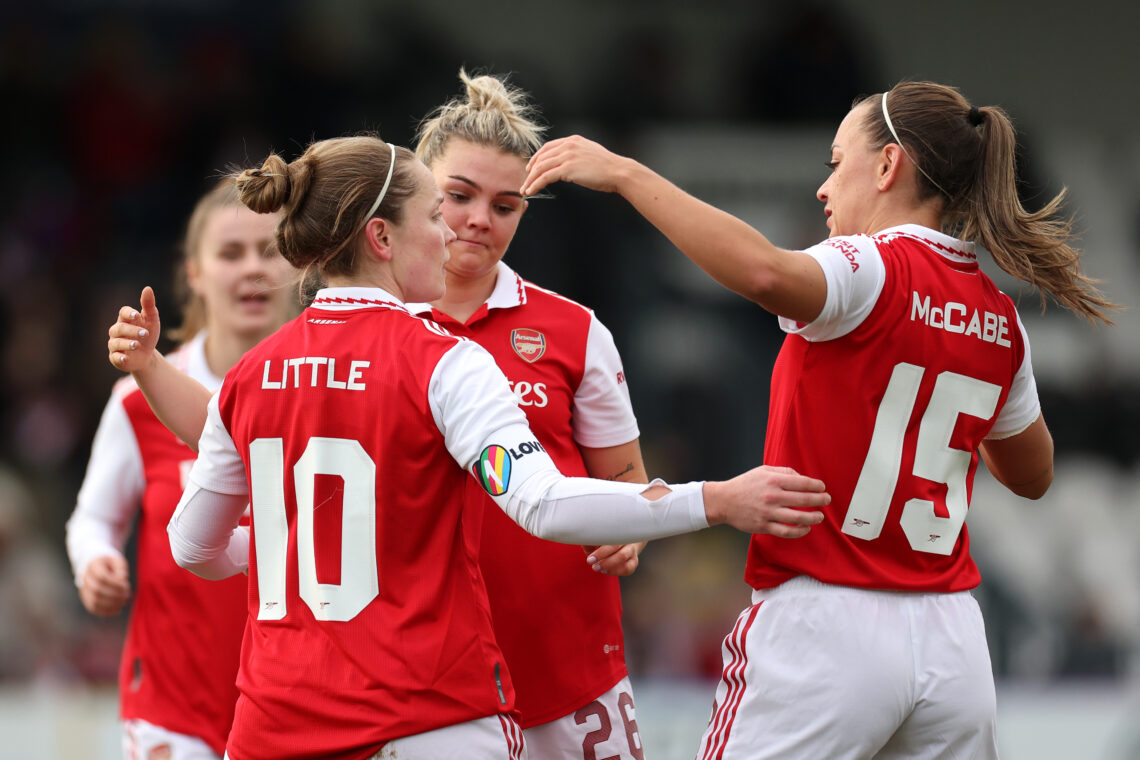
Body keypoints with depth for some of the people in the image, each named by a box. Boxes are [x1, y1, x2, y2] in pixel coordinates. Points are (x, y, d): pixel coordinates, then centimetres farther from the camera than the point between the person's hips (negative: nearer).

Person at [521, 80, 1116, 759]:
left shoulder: (871, 270, -10)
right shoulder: (1000, 319, 11)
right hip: (951, 644, 7)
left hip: (822, 626, -6)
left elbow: (766, 273, -34)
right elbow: (1032, 474, 25)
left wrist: (625, 174, -29)